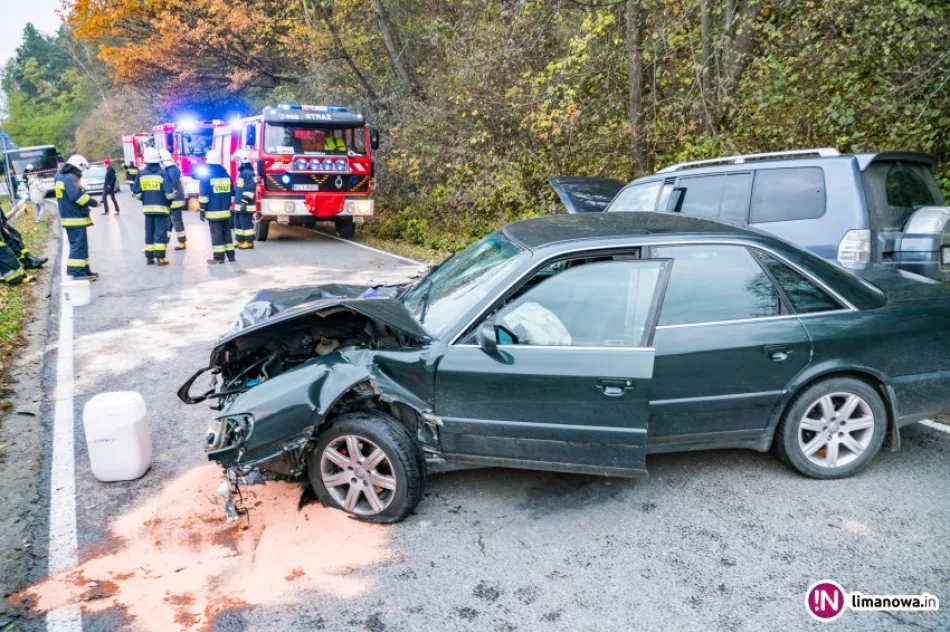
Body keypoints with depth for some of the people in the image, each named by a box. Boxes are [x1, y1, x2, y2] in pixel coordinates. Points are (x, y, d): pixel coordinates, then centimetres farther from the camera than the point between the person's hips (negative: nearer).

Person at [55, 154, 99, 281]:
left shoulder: (61, 176, 18)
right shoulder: (71, 177, -14)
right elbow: (78, 196, -22)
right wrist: (93, 203, -11)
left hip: (69, 217, 10)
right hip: (75, 218, -10)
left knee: (80, 245, 15)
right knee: (79, 245, -10)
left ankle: (83, 270, 20)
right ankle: (76, 272, -13)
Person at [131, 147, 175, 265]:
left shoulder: (141, 173, 2)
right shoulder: (162, 173, -8)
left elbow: (136, 193, 3)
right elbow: (169, 194, -15)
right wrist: (172, 195, 7)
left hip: (147, 207, 4)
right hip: (161, 207, -4)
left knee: (149, 232, 12)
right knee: (160, 232, -1)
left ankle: (149, 257, 14)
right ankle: (160, 257, -3)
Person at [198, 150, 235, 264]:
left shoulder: (206, 177, -7)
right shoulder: (227, 176, 9)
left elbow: (203, 195, -10)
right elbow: (232, 194, 14)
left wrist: (202, 210, -4)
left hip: (213, 212, -5)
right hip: (226, 211, 5)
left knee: (216, 233, -4)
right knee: (226, 232, 11)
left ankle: (218, 257, -3)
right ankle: (230, 255, 15)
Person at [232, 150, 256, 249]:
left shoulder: (248, 173, -15)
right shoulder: (241, 173, 18)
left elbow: (250, 189, -22)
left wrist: (244, 203, -23)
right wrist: (236, 202, 26)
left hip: (245, 206, -10)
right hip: (239, 205, 10)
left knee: (246, 223, -6)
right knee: (238, 223, 14)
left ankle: (249, 242, 0)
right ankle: (239, 240, 21)